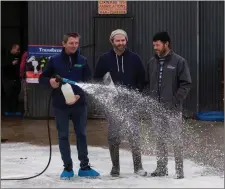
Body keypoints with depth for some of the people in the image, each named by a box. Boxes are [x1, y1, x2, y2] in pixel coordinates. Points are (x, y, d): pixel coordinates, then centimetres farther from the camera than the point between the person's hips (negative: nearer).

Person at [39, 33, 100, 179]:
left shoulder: (82, 61, 2)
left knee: (81, 134, 7)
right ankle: (68, 168, 13)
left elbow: (89, 81, 0)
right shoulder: (55, 60, 0)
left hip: (79, 104, 1)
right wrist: (50, 81, -18)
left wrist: (80, 94, -17)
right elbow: (42, 78, 5)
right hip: (61, 105, -1)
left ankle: (84, 167, 16)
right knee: (63, 136, 4)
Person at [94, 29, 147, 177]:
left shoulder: (134, 58, 3)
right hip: (112, 103, 0)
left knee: (134, 134, -2)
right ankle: (115, 167, 15)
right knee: (114, 136, 4)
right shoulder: (104, 59, 2)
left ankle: (138, 166, 8)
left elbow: (142, 79, 7)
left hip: (131, 103, 0)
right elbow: (97, 79, 7)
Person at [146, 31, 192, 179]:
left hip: (173, 109, -5)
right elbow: (147, 83, 18)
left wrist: (176, 101, -13)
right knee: (160, 139, 11)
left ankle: (179, 170, 3)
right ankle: (161, 168, 19)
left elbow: (186, 84, -6)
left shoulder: (179, 61, -4)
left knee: (176, 139, -2)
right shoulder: (152, 62, 11)